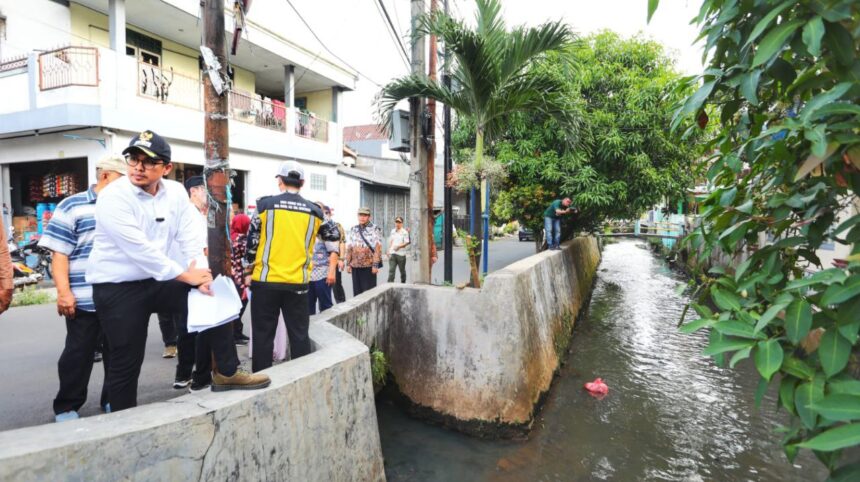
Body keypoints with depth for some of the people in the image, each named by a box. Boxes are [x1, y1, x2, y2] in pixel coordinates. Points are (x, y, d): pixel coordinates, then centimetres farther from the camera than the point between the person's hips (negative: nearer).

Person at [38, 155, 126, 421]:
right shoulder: (72, 206, -1)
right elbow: (59, 253, -5)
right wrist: (64, 292, -14)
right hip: (85, 300, -4)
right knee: (78, 355, 7)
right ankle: (66, 407, 23)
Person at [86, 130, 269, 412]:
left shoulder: (175, 191, -1)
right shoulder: (113, 197, -18)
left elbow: (190, 236, -5)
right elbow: (139, 248, -25)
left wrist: (201, 276, -19)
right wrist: (186, 275, -21)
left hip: (157, 281, 5)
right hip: (117, 288, -5)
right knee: (126, 363, 2)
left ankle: (227, 373, 7)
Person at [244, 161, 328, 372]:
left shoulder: (265, 205, -3)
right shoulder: (314, 211, 2)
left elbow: (252, 241, 2)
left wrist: (249, 271, 14)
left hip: (266, 281, -1)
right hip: (298, 283, 2)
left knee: (263, 334, 9)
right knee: (299, 334, 10)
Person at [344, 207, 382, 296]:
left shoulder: (374, 229, -4)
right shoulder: (353, 229, 10)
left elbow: (377, 248, -9)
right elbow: (349, 248, 12)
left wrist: (375, 265, -14)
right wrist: (348, 264, 8)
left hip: (369, 266, -4)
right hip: (355, 266, 4)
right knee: (357, 291, 10)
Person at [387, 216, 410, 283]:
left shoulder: (404, 232, -5)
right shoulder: (392, 231, 12)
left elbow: (406, 242, -10)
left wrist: (399, 246, -24)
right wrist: (388, 251, 10)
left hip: (401, 254, -3)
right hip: (392, 253, 4)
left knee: (402, 270, 10)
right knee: (391, 270, -4)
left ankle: (403, 283, 26)